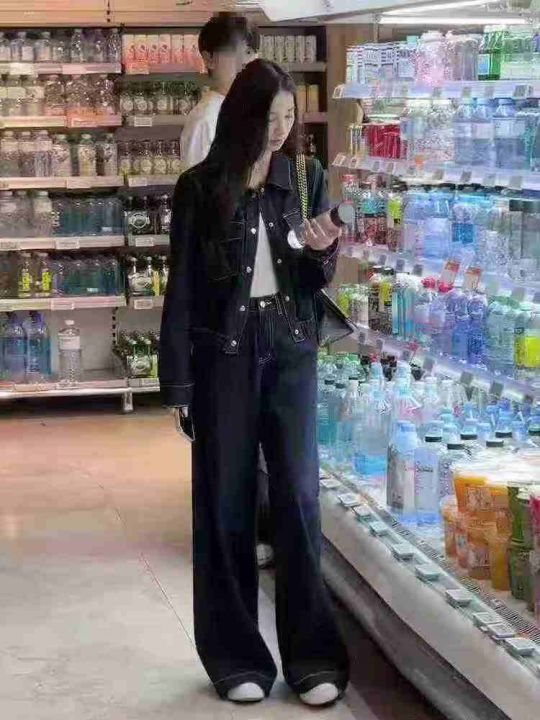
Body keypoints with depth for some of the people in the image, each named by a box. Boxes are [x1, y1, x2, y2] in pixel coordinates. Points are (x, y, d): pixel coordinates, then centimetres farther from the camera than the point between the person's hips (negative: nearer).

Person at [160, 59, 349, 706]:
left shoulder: (306, 179, 6)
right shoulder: (200, 187, -2)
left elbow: (317, 280, 11)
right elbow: (181, 287, -2)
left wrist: (323, 252, -13)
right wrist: (177, 380, -6)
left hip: (290, 350, 2)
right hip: (224, 353, -2)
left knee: (299, 495, -1)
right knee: (225, 502, 3)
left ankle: (312, 654, 7)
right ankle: (236, 658, 13)